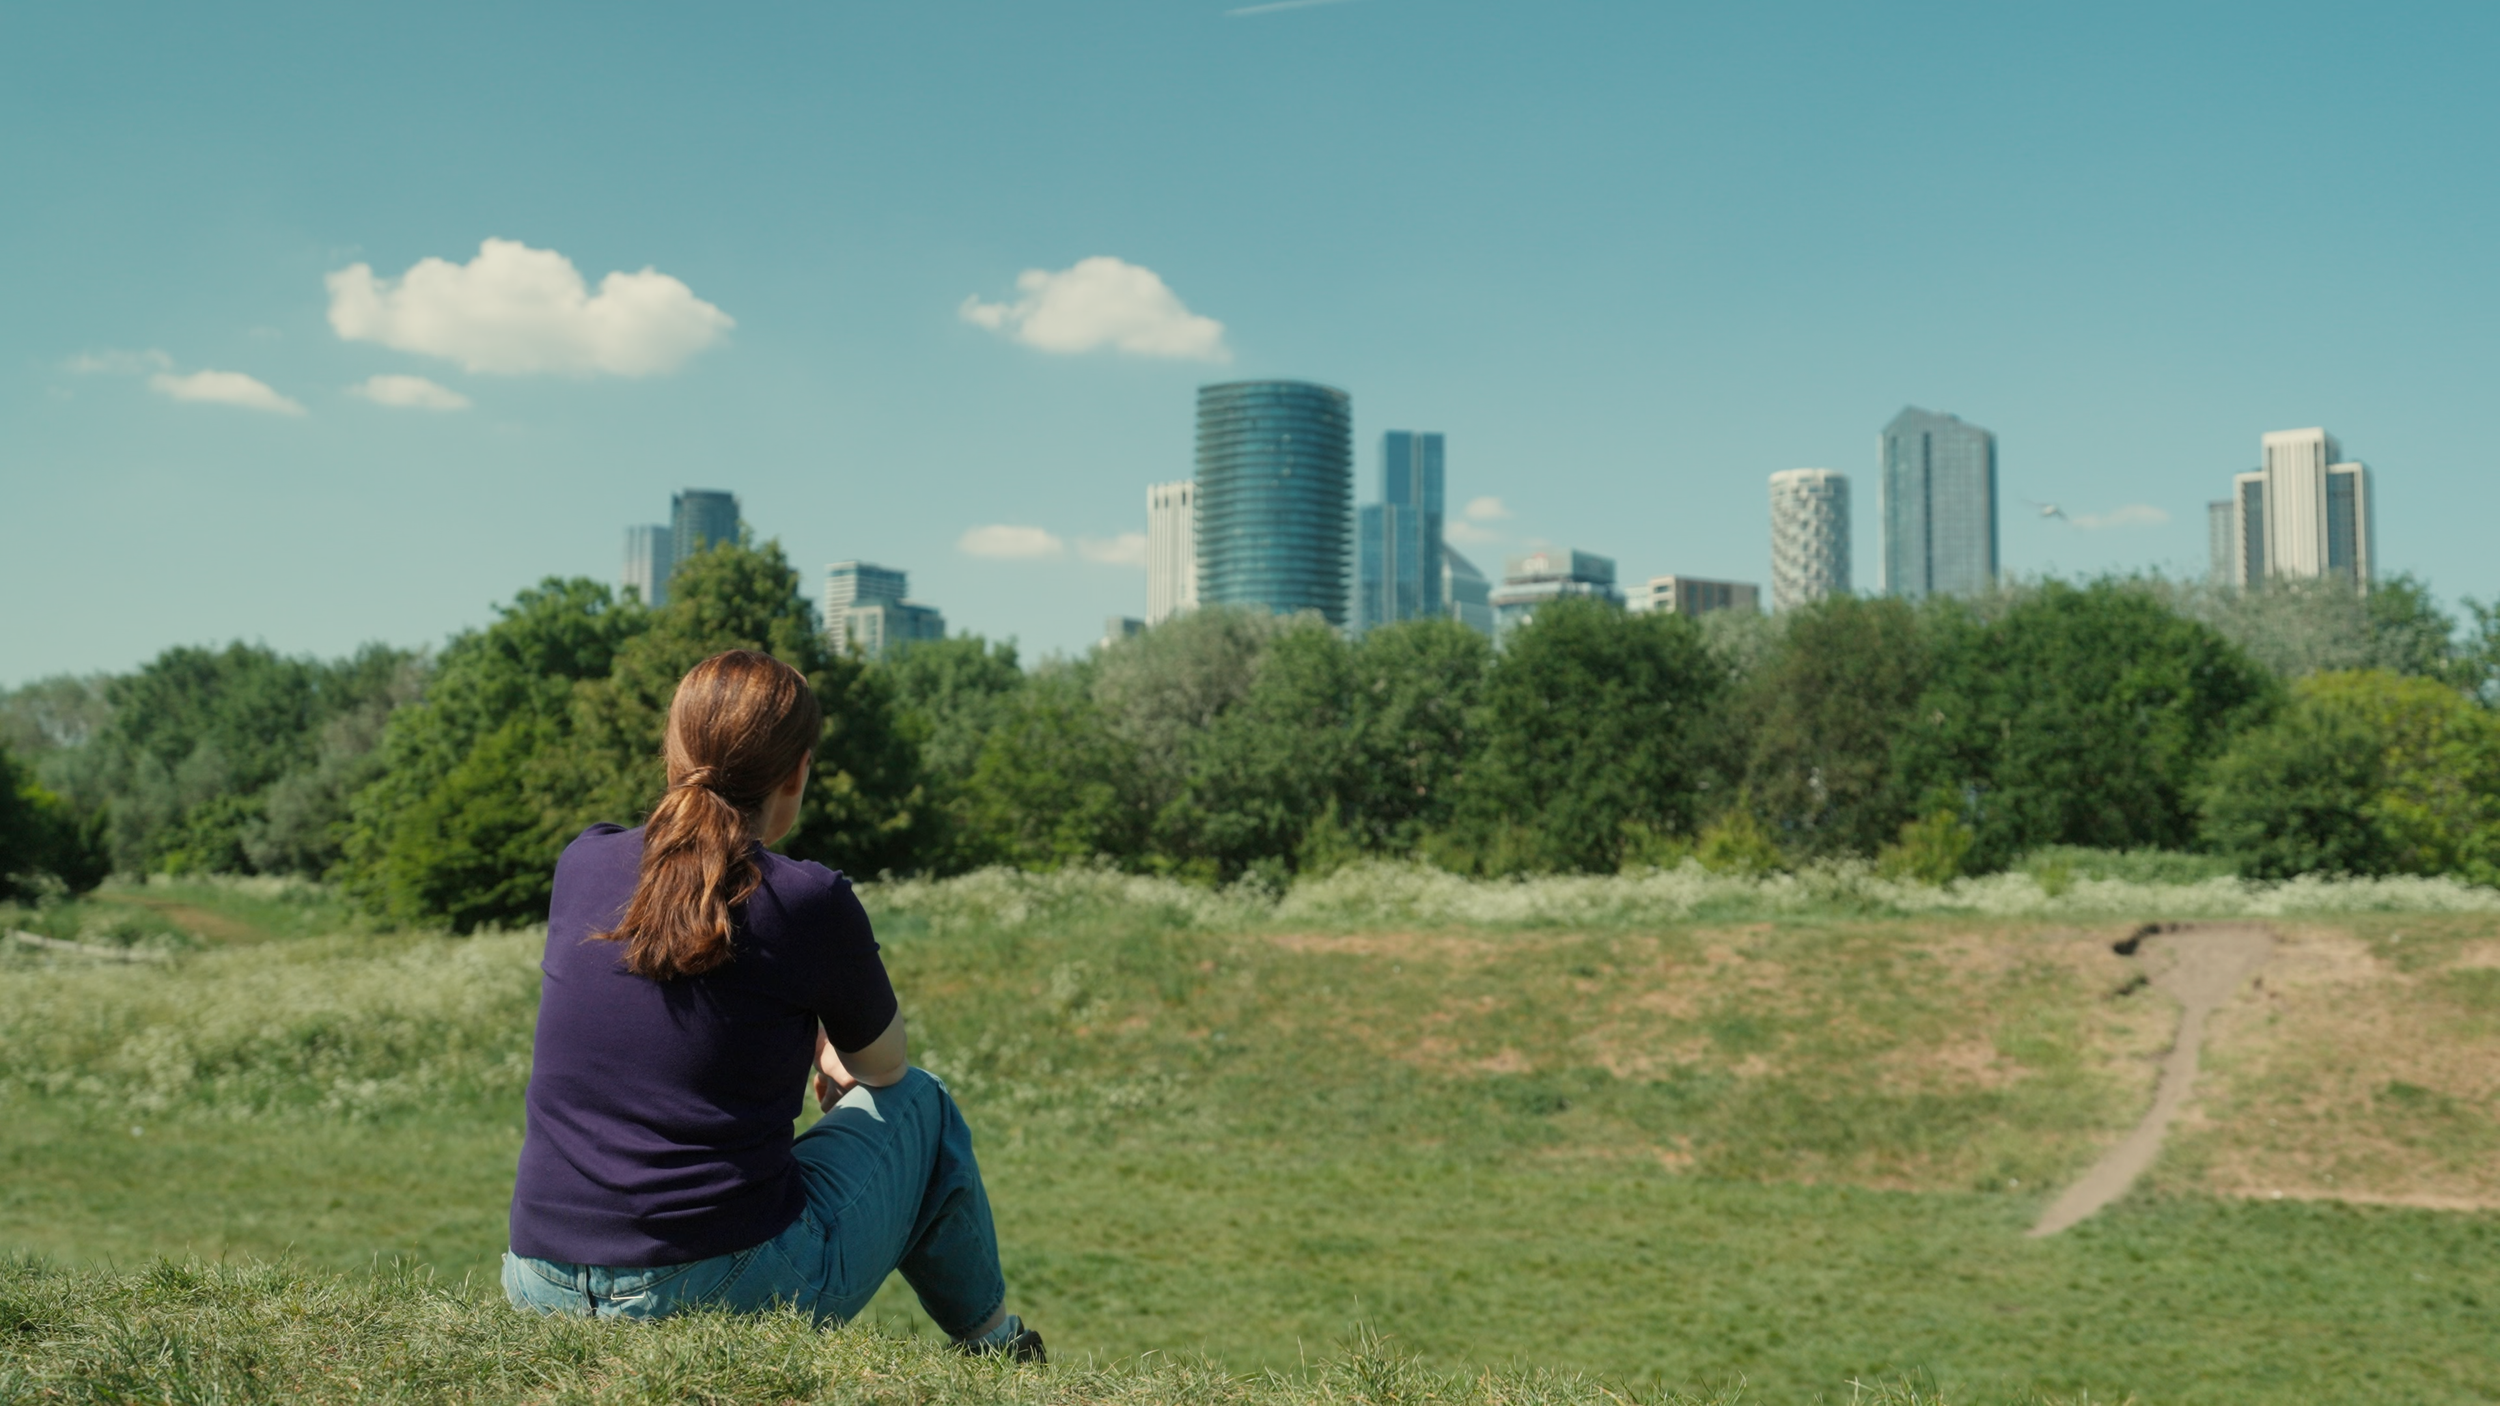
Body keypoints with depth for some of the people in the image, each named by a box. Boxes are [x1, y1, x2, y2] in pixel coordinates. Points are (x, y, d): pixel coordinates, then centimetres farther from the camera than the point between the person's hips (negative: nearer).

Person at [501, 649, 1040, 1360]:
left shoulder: (583, 862, 1)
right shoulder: (809, 902, -12)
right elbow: (887, 1066, 7)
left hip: (540, 1290, 5)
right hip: (733, 1292, -5)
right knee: (918, 1104, 21)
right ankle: (989, 1339, 40)